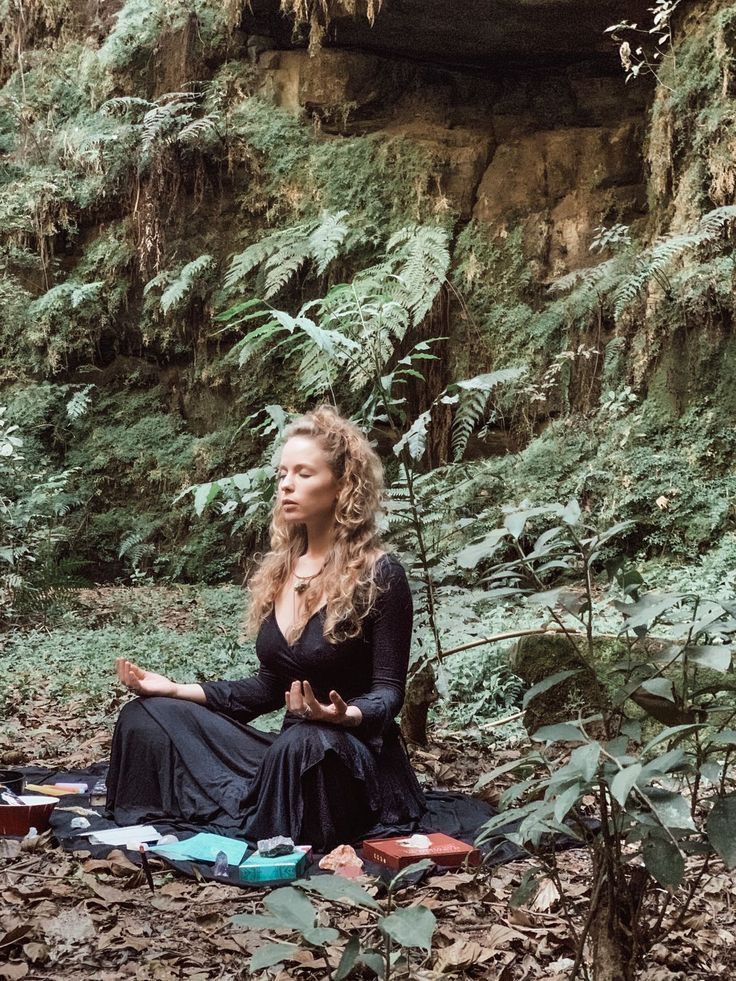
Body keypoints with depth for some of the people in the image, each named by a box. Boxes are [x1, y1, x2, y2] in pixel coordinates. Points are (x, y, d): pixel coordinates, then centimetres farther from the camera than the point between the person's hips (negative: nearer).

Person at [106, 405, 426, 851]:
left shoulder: (380, 575, -10)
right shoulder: (278, 572, 10)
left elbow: (389, 692, -10)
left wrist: (347, 715, -33)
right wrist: (177, 690, 7)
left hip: (356, 757, -6)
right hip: (286, 751, 6)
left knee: (304, 744, -40)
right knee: (146, 716, -3)